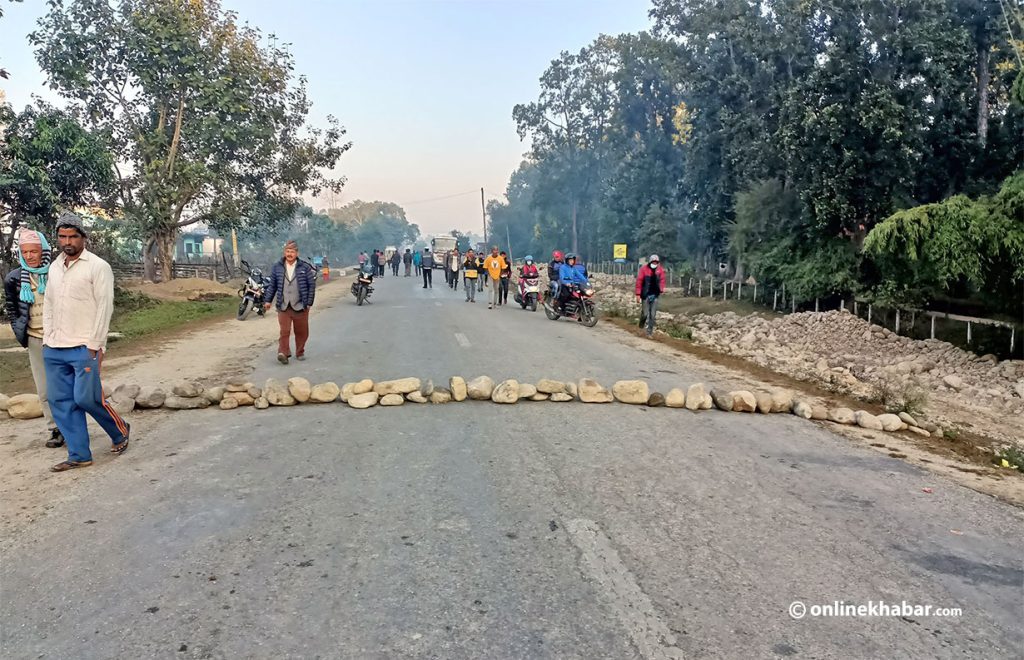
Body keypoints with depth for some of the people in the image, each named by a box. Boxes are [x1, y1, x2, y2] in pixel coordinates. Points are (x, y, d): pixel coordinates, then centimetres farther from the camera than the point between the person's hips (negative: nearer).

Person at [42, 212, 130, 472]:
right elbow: (48, 305, 17)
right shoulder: (54, 268, 13)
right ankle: (79, 455, 13)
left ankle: (121, 431, 19)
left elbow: (104, 307, -10)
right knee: (60, 401, 5)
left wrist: (95, 345, -13)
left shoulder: (98, 266, -6)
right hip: (54, 349, 7)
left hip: (84, 348, -6)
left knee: (86, 398, -8)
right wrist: (47, 340, 10)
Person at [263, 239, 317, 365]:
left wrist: (309, 303, -3)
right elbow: (272, 285, 11)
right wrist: (267, 300, 6)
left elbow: (312, 285, 0)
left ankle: (300, 353, 22)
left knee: (301, 331, 8)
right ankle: (283, 352, -7)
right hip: (283, 306, 0)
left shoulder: (305, 267, -1)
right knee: (284, 331, -8)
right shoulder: (277, 267, 5)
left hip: (300, 306, 0)